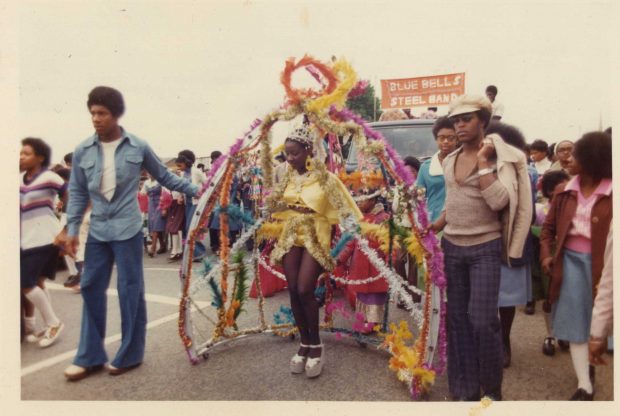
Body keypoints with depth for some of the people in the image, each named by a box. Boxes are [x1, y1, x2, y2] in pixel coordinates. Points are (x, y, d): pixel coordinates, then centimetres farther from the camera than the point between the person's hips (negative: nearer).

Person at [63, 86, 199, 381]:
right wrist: (72, 229, 4)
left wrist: (195, 190, 8)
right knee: (91, 288, 9)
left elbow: (164, 176, 8)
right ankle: (89, 357, 23)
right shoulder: (83, 151, 3)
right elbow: (77, 192, 8)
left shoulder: (138, 147, -4)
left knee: (130, 291, 3)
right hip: (97, 231, 4)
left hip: (127, 229, -4)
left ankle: (130, 355, 17)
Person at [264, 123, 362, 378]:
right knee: (293, 291, 2)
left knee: (305, 291, -13)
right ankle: (304, 343, 20)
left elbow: (345, 207, -7)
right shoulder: (288, 177, 6)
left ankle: (317, 345, 7)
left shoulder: (325, 178, -8)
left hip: (315, 238, -5)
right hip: (290, 237, 5)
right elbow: (275, 205, 18)